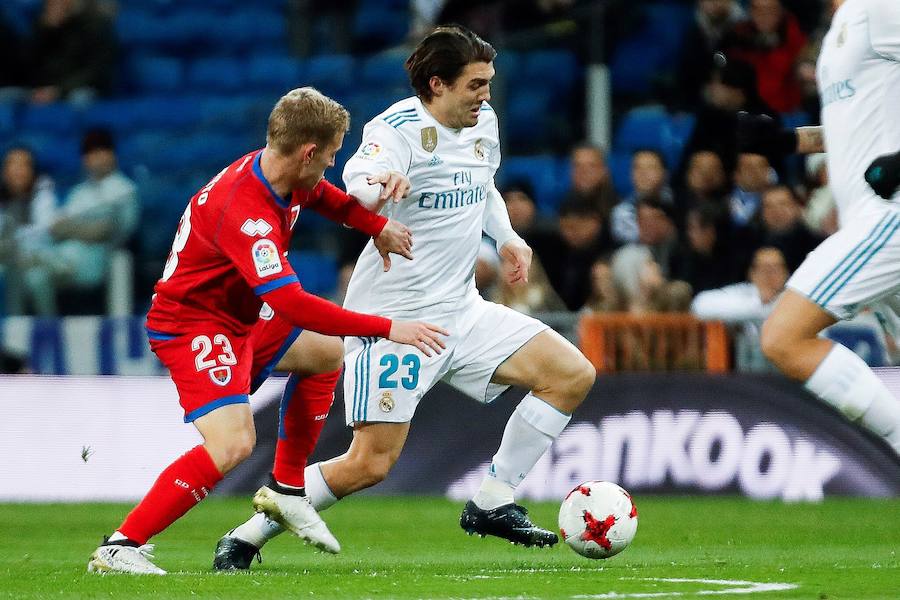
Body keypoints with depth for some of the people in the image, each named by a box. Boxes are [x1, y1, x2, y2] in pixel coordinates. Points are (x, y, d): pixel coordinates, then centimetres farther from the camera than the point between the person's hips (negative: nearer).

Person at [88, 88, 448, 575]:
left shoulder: (277, 171, -5)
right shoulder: (244, 213, -33)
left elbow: (326, 198, 20)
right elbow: (293, 305, -40)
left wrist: (377, 225, 0)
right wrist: (388, 329, -35)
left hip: (238, 317, 10)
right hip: (192, 326, -10)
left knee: (325, 354, 26)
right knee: (233, 443, -26)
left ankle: (285, 489, 31)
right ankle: (122, 547, -23)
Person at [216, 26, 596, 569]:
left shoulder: (484, 122, 6)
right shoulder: (399, 129, -18)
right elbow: (357, 191, -38)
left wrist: (506, 237, 12)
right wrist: (375, 193, -60)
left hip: (461, 310, 8)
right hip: (393, 319, -8)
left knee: (574, 376, -1)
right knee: (370, 465, -11)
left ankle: (493, 504, 8)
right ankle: (248, 536, 5)